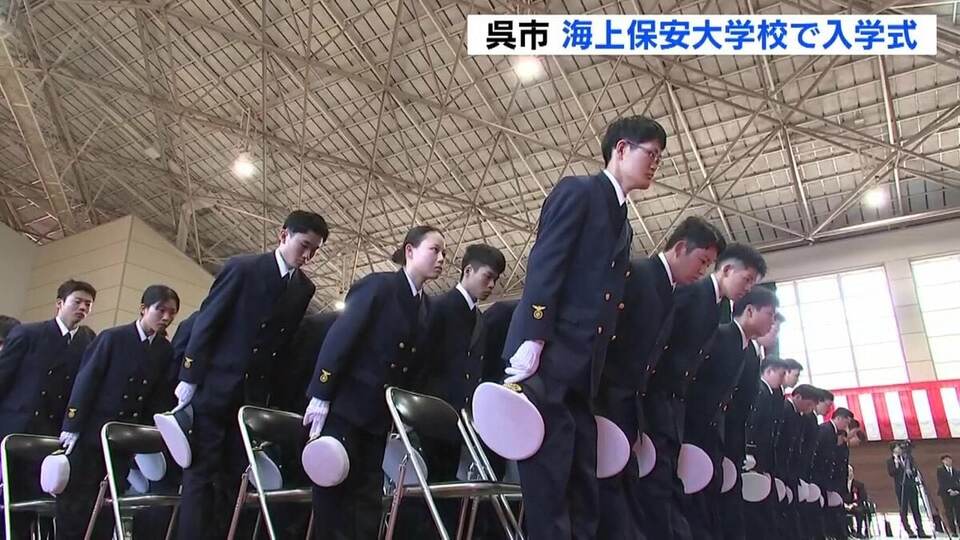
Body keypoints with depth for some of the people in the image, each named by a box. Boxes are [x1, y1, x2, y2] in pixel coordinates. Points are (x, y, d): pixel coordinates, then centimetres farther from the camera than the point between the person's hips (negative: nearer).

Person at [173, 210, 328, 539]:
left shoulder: (304, 289, 6)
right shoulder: (242, 268, -6)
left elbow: (286, 343, 8)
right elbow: (206, 323, -7)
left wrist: (270, 393, 4)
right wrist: (189, 378, -10)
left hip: (254, 395, 4)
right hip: (214, 386, -4)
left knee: (235, 478, 6)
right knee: (201, 474, -1)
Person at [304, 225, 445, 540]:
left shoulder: (426, 306, 10)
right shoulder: (378, 285, -8)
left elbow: (412, 365, 10)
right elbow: (339, 338, -14)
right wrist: (320, 395, -18)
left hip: (379, 414, 6)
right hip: (345, 403, -6)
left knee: (368, 493, 6)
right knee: (334, 485, -2)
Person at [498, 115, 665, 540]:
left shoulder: (623, 223, 24)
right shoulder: (577, 191, 1)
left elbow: (608, 299, 19)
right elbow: (543, 265, -12)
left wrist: (597, 373, 14)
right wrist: (532, 340, -22)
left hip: (584, 365, 9)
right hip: (550, 354, -8)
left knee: (583, 482, 8)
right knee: (549, 477, -9)